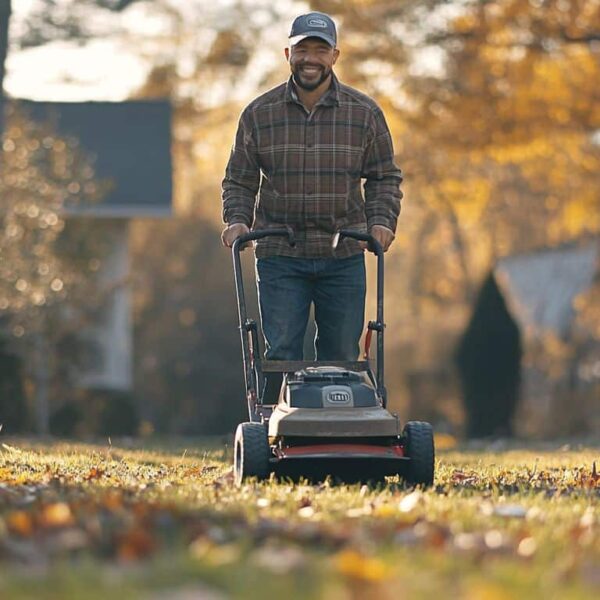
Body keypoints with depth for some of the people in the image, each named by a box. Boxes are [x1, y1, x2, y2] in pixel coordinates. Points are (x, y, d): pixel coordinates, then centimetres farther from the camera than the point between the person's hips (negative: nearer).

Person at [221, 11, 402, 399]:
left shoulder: (365, 113, 4)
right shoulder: (259, 115, 3)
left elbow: (385, 176, 10)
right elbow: (240, 178, 11)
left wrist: (382, 221, -6)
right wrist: (236, 220, -6)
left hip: (343, 255, 1)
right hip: (280, 255, -1)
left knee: (342, 358, 4)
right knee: (281, 355, -5)